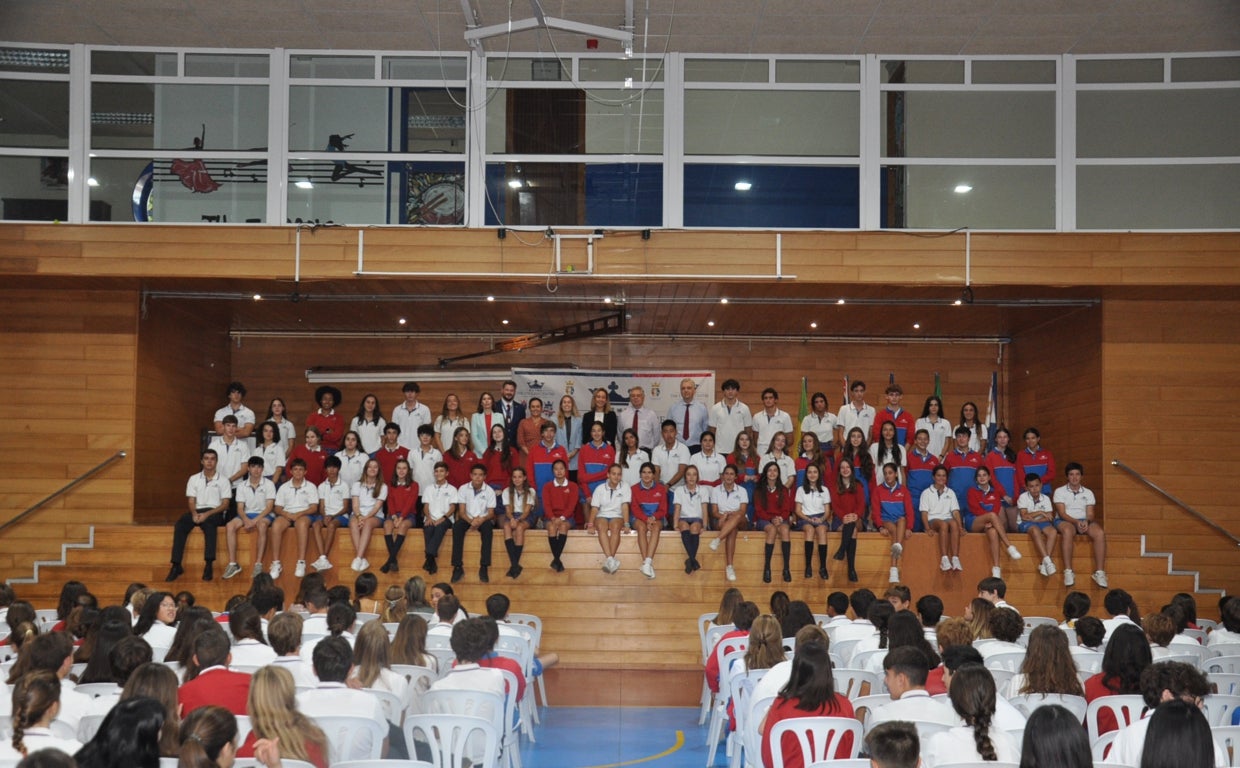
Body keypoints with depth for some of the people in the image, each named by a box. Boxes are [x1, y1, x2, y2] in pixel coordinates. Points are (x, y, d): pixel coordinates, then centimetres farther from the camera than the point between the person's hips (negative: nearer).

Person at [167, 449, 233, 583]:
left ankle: (209, 565, -42)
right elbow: (191, 501, 8)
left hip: (215, 513, -3)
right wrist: (194, 514, -15)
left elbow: (225, 504, 0)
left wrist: (207, 514, -16)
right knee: (180, 523, -30)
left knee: (208, 523, -39)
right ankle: (176, 565, -31)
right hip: (197, 512, 3)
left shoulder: (223, 480, 7)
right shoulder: (194, 479, 14)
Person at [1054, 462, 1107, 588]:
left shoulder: (1088, 493, 17)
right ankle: (1068, 572, -42)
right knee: (1068, 531, -40)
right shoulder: (1060, 491, 7)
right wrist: (1076, 522, -22)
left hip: (1084, 522, 3)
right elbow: (1062, 513, -5)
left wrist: (1086, 521, -18)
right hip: (1065, 521, -3)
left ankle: (1100, 572, -30)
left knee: (1100, 533, -30)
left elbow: (1090, 514, 7)